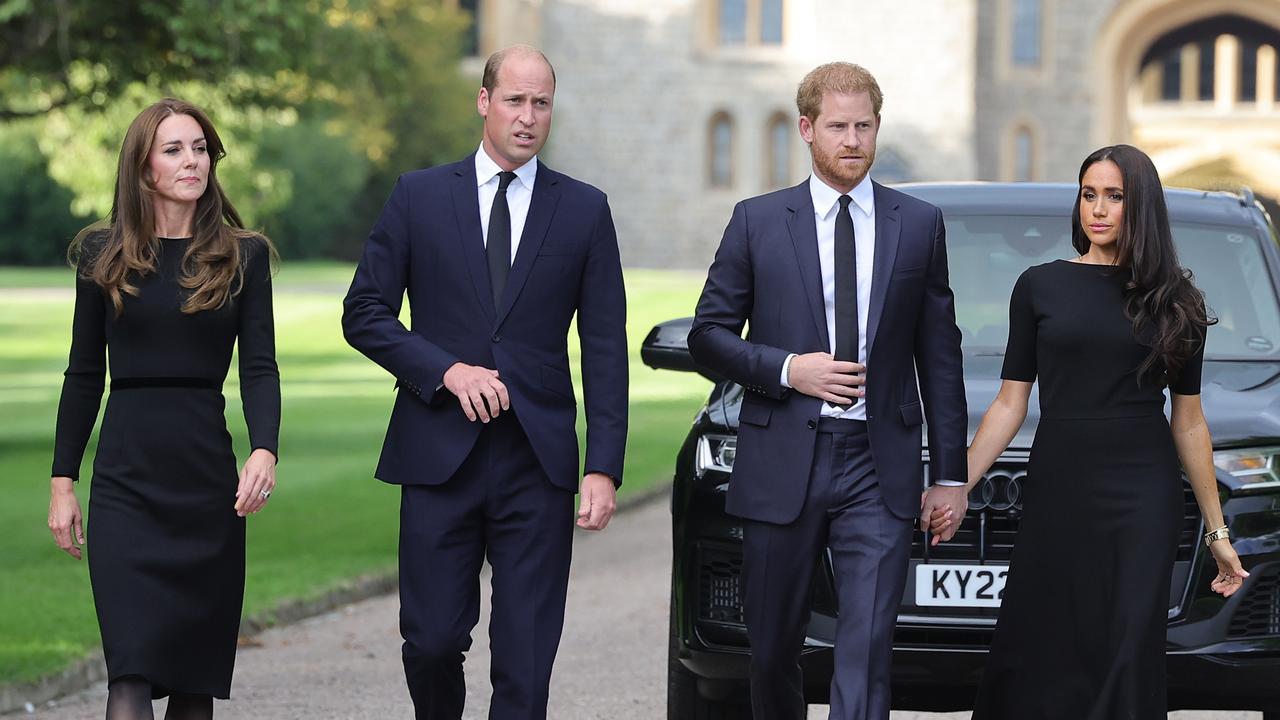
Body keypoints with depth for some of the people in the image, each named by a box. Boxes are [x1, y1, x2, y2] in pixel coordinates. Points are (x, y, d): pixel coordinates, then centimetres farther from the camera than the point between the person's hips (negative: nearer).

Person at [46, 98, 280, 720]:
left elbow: (260, 367, 0)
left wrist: (264, 450, -18)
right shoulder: (103, 256, 6)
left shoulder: (243, 256, 5)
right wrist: (62, 481, 6)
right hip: (126, 481, -1)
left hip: (210, 479, 1)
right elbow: (84, 375, 10)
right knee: (131, 669, -12)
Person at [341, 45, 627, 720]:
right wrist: (445, 371, -11)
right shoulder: (419, 196, 5)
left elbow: (605, 349, 4)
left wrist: (604, 466, -5)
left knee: (526, 659, -2)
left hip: (538, 461, 0)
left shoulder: (584, 210, 6)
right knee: (431, 641, 1)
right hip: (439, 454, 0)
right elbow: (364, 313, 4)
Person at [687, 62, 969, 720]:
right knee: (773, 650, 9)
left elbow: (939, 355, 9)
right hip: (782, 466, 1)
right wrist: (786, 369, -11)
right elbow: (708, 334, 7)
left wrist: (950, 473, 7)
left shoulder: (919, 225, 7)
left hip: (879, 469, 0)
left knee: (867, 652, -10)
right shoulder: (758, 222, 5)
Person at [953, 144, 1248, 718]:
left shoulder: (1173, 300, 6)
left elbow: (1188, 422, 9)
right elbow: (1010, 405, 6)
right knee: (1038, 654, -1)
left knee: (1128, 656, -4)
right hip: (1056, 493, 0)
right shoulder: (1039, 287, 5)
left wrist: (1216, 530, 9)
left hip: (1143, 499, 0)